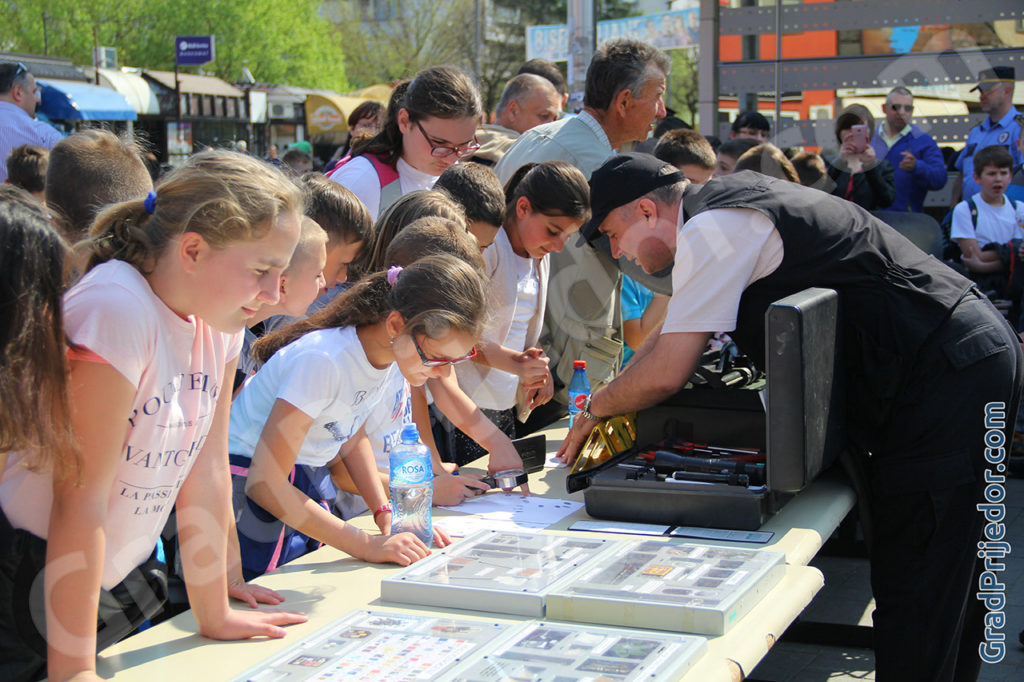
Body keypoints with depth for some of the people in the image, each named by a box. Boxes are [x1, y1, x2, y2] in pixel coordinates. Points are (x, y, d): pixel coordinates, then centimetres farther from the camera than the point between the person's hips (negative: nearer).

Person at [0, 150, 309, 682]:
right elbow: (82, 496, -25)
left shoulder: (218, 318, -2)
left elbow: (206, 469, 2)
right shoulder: (117, 311, -26)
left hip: (114, 576, 7)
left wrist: (214, 615, 5)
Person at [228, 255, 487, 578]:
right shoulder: (324, 361, -30)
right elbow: (264, 484, -30)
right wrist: (368, 545, -31)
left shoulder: (390, 350, -7)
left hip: (308, 485, 7)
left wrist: (387, 516, -5)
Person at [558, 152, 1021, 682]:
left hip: (946, 379, -10)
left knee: (915, 591, -6)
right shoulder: (730, 205, 16)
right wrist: (612, 396, 24)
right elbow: (671, 334, 27)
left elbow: (666, 374, -16)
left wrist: (596, 408, 2)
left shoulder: (712, 230, -15)